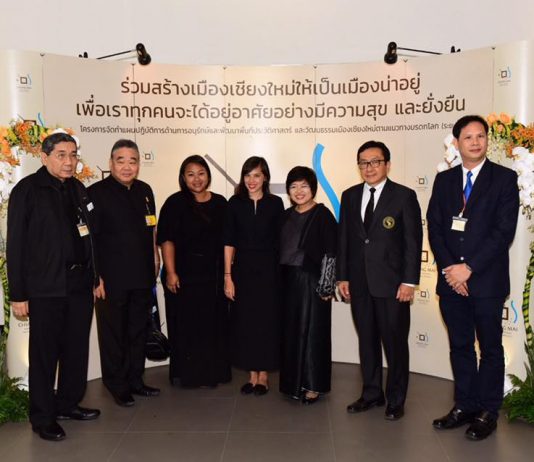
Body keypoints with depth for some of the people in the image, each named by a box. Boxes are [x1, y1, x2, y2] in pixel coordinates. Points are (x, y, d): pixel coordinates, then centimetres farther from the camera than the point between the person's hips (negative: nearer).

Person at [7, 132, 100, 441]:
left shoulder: (79, 190, 10)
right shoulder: (28, 190, -7)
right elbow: (16, 244, -8)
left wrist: (96, 277, 12)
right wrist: (18, 294, -10)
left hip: (80, 284, 6)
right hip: (46, 288, -5)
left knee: (77, 349, 13)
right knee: (45, 354, 5)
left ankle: (69, 404, 31)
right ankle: (43, 417, 21)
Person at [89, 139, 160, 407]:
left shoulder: (144, 190, 9)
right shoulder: (97, 192, -8)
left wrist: (155, 260, 14)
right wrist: (95, 276, -14)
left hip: (142, 277, 6)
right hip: (111, 278, -5)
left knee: (139, 331, 15)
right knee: (114, 334, 8)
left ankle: (135, 380, 30)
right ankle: (117, 387, 23)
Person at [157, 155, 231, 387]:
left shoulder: (220, 203, 8)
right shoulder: (175, 203, -3)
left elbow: (226, 240, 12)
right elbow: (167, 240, -7)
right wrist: (170, 273, -14)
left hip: (213, 275, 4)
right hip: (184, 274, -3)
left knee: (214, 324, 9)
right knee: (185, 325, 4)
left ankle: (212, 372, 24)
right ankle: (186, 373, 18)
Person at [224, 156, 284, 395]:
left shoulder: (275, 203, 1)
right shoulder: (235, 203, 2)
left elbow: (280, 241, 1)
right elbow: (229, 242, 0)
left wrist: (281, 273, -5)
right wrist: (228, 276, -5)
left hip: (268, 270, -1)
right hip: (242, 270, 1)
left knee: (267, 321, 5)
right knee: (244, 321, 6)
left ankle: (264, 376, 19)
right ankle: (252, 375, 20)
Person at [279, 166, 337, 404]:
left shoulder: (323, 215, -7)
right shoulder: (287, 215, 10)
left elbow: (330, 254, -11)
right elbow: (280, 249, 13)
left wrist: (325, 286, -15)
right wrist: (278, 281, 7)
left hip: (312, 281, -6)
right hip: (288, 280, 6)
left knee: (312, 331, 1)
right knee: (290, 330, 10)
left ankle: (313, 385, 13)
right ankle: (294, 382, 23)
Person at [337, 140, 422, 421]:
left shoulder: (404, 196, -4)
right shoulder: (350, 196, 9)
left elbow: (413, 241, -6)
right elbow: (344, 238, 11)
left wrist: (409, 281, -11)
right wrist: (343, 277, 7)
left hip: (392, 282, -4)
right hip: (359, 283, 4)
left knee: (395, 342, 5)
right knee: (367, 340, 14)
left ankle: (396, 400, 21)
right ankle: (371, 393, 28)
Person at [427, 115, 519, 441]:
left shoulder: (504, 178, -2)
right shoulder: (444, 180, 9)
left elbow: (504, 231, -10)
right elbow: (434, 228, 5)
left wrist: (469, 267, -15)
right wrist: (449, 269, -8)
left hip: (487, 279, -3)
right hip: (451, 279, 4)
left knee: (490, 347, 8)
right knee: (460, 346, 13)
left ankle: (488, 412, 21)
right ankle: (465, 406, 26)